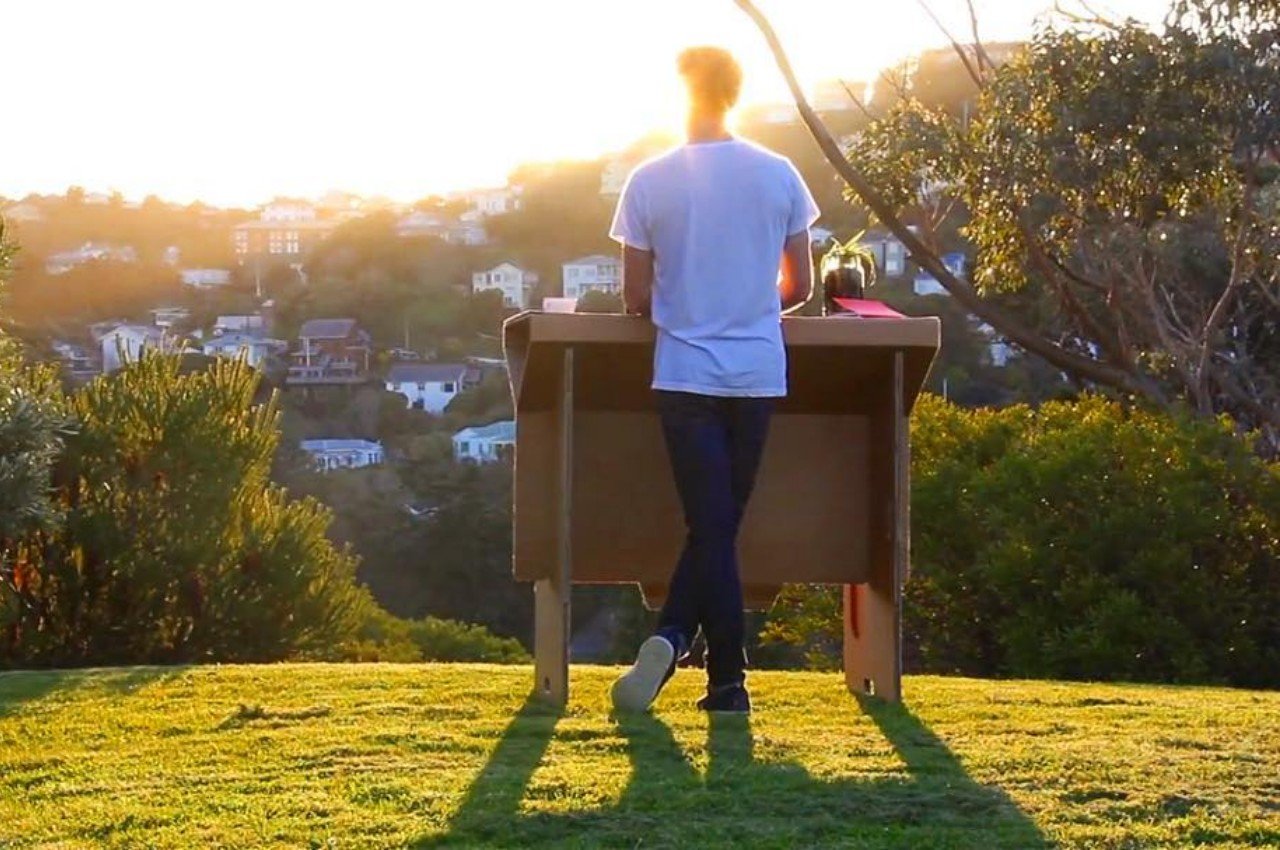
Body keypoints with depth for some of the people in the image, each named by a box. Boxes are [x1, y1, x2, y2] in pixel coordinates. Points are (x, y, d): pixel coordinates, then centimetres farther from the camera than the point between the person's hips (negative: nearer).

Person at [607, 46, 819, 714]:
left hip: (687, 376, -1)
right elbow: (800, 287, 6)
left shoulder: (651, 182, -5)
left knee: (710, 527, 1)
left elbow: (637, 298, -2)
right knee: (719, 524, 11)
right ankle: (673, 638, 2)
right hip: (759, 376, 2)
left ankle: (729, 680, -6)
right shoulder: (780, 177, 0)